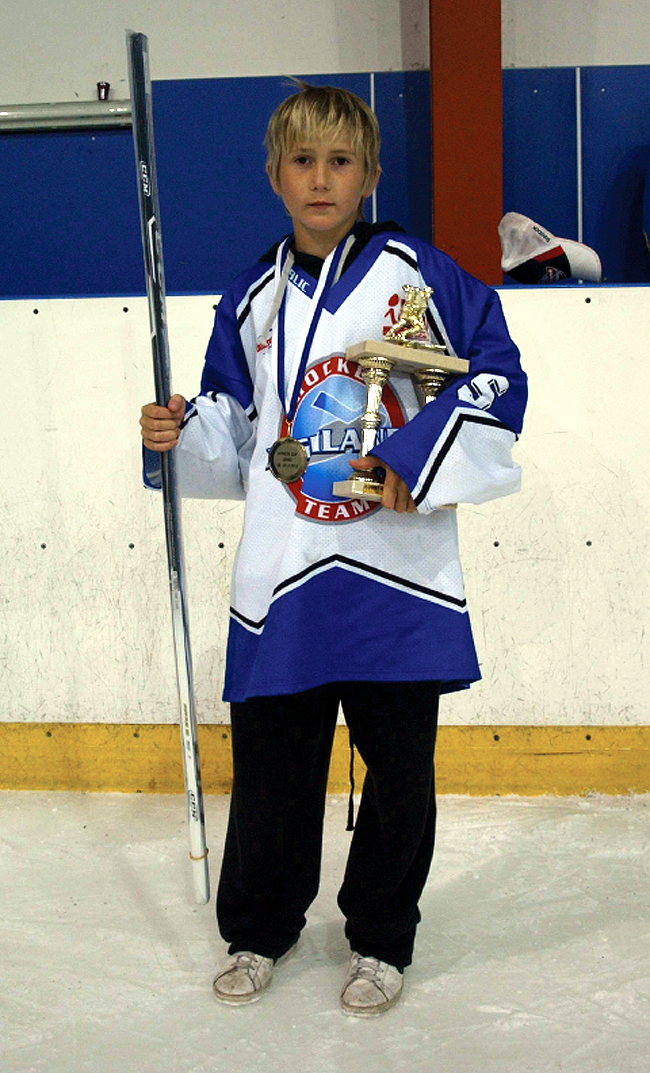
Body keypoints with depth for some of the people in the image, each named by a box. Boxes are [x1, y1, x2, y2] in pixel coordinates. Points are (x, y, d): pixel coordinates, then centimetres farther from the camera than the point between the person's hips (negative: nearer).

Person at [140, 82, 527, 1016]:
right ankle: (259, 929, 30)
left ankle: (381, 938, 28)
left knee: (399, 767, 8)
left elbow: (497, 375, -1)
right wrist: (181, 435, -5)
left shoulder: (417, 273, 0)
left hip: (398, 570, -2)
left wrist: (420, 457, -11)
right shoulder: (253, 299, 10)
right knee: (271, 763, 8)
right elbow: (234, 430, 15)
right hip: (282, 576, 2)